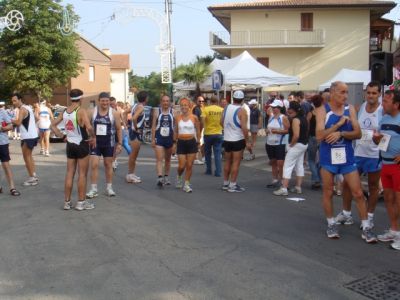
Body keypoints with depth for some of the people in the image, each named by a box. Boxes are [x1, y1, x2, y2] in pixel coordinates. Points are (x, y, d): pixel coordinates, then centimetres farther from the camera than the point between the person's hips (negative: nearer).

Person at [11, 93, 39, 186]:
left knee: (26, 157, -1)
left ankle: (32, 178, 2)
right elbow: (36, 119, 23)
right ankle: (34, 176, 21)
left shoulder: (22, 109, -15)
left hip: (28, 137, -10)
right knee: (29, 156, 18)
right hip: (33, 135, 10)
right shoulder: (28, 107, 14)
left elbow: (18, 123, -27)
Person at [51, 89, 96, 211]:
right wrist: (93, 137, -14)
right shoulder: (81, 111, -17)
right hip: (81, 145, -6)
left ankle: (67, 202, 17)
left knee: (69, 174, 12)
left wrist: (61, 135, 10)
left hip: (70, 145, 6)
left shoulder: (64, 112, 4)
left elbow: (53, 125, 10)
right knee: (82, 174, 3)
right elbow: (89, 127, -30)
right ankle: (81, 202, 9)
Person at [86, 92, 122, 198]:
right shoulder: (92, 112, -1)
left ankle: (109, 188, 21)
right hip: (95, 142, 0)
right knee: (94, 165, -5)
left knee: (108, 165, 10)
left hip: (108, 143, 0)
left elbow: (119, 129, 1)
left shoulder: (114, 113, -4)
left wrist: (119, 143, -3)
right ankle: (93, 189, 3)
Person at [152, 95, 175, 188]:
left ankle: (166, 177, 27)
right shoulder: (157, 111, 2)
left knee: (168, 159, 14)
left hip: (169, 138, 2)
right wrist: (153, 139, -1)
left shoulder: (173, 112, 3)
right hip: (159, 138, -2)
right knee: (159, 159, -12)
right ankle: (159, 178, -20)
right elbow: (153, 126, 4)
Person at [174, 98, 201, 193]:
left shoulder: (194, 117, -3)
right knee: (181, 166, -3)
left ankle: (186, 184, 13)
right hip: (181, 143, 0)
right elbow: (175, 132, 11)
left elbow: (198, 131, 6)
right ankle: (179, 177, 29)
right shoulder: (177, 118, 2)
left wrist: (198, 142, 6)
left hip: (191, 142, 0)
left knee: (189, 165, 1)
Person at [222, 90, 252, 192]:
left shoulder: (226, 108, 3)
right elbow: (244, 127, -19)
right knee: (236, 163, -1)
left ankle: (225, 183, 22)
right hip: (238, 140, -6)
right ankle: (232, 186, 0)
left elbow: (222, 122, 12)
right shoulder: (241, 110, -13)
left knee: (228, 162, 15)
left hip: (227, 139, 6)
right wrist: (247, 141, -14)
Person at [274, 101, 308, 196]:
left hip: (297, 145, -10)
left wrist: (291, 144, -14)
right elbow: (306, 131, 18)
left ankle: (284, 189, -8)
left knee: (288, 166, -7)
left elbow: (296, 135, -26)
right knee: (299, 165, 14)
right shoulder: (303, 118, 10)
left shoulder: (295, 120, -19)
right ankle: (298, 187, 18)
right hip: (304, 144, 10)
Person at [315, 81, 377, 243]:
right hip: (328, 158, -2)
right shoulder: (322, 110, -6)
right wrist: (339, 123, -19)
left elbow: (358, 133, -3)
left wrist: (341, 134, -19)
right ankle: (331, 224, 25)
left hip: (347, 157, 2)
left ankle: (366, 228, 11)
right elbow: (319, 135, -16)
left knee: (358, 193, 2)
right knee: (328, 192, 9)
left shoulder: (350, 109, 2)